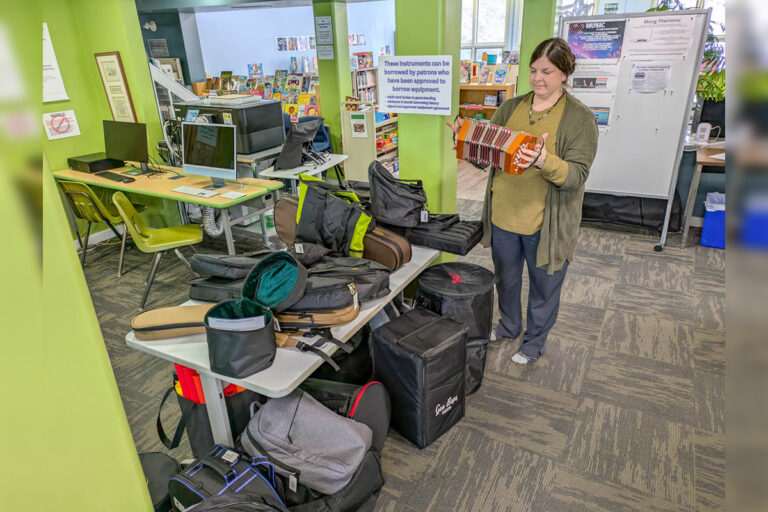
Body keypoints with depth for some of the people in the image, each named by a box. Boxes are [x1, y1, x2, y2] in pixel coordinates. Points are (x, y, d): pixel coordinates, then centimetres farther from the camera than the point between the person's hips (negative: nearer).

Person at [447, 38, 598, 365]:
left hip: (546, 223, -4)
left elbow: (577, 174, -18)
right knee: (506, 279, 22)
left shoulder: (580, 118, -9)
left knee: (544, 286, 14)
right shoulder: (510, 108, 5)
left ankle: (535, 341, 38)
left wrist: (544, 161, -37)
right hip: (503, 215, 4)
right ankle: (509, 327, 48)